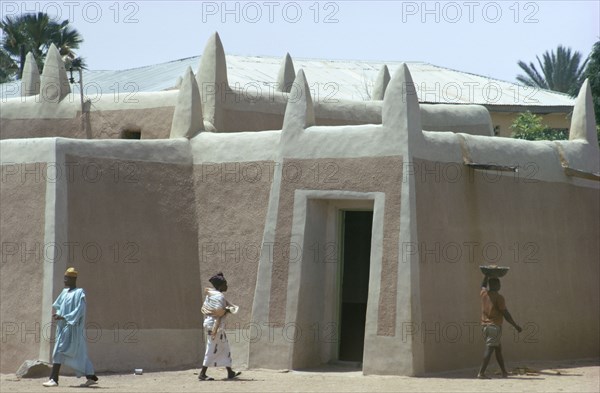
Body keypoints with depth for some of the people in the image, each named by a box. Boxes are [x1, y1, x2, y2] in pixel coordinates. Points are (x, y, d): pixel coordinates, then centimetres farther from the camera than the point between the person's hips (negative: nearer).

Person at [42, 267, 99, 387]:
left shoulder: (79, 293, -10)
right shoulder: (65, 292, 14)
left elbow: (79, 311, -17)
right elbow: (57, 306, 15)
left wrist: (63, 317, -22)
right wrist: (57, 314, -7)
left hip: (72, 327, -8)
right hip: (63, 326, 8)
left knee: (59, 351, -14)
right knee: (78, 354, 11)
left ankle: (54, 379, -15)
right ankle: (92, 378, 17)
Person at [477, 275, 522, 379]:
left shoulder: (484, 294, 6)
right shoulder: (498, 297, -11)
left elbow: (483, 286, 33)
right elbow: (506, 314, -10)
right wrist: (516, 326, -2)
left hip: (484, 326, 7)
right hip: (495, 326, -7)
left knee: (498, 348, 18)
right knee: (489, 349, -11)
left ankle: (504, 372, 24)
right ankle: (481, 372, -20)